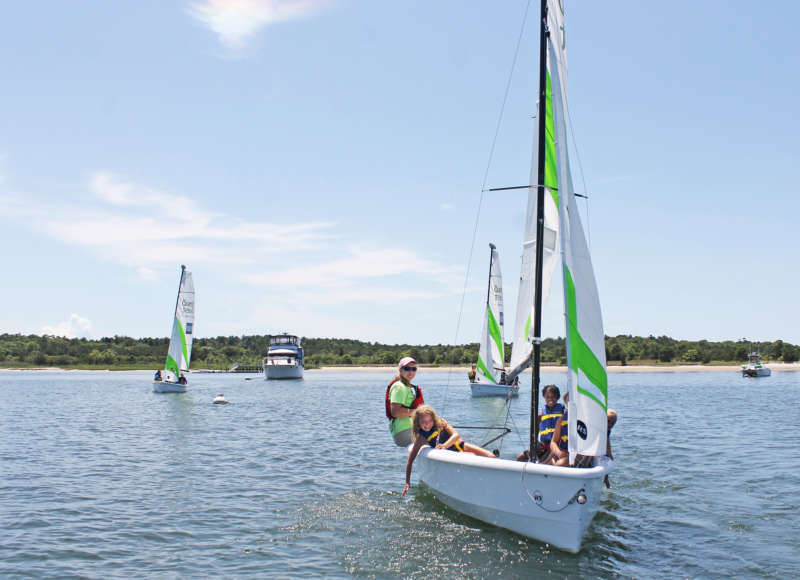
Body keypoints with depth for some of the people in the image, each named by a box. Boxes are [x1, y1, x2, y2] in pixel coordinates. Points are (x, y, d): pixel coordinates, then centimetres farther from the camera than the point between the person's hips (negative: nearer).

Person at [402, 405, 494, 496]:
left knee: (491, 457, -4)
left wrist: (444, 445, -46)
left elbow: (456, 435, -26)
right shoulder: (421, 437, -19)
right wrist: (407, 483, -24)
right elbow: (410, 460, -18)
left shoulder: (440, 423, -16)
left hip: (462, 446, 3)